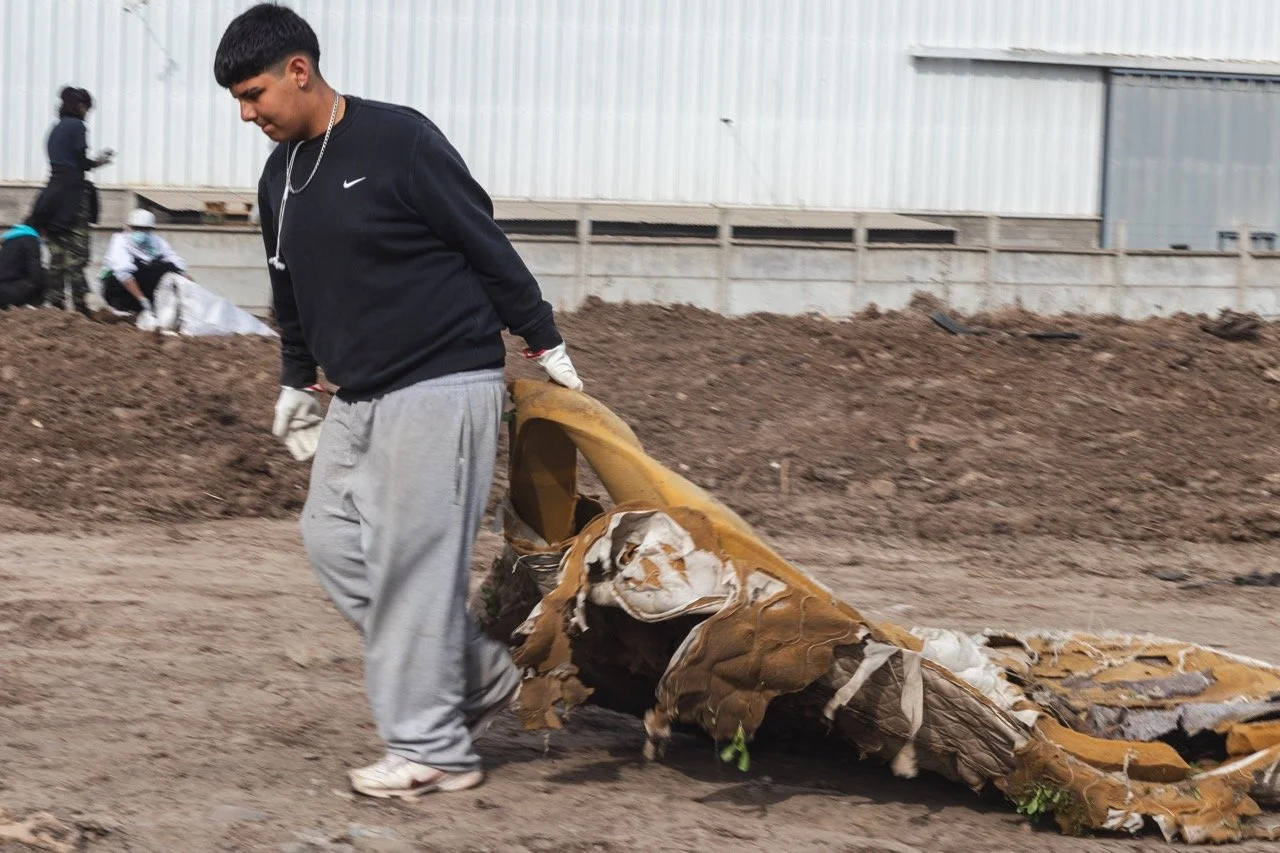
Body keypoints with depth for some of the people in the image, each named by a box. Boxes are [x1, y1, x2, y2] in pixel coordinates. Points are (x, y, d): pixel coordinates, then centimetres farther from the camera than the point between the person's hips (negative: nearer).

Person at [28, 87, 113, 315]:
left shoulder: (57, 128, 16)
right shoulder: (77, 126, -8)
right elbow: (81, 163, -13)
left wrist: (94, 161, 17)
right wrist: (98, 162, 6)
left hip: (53, 191, 8)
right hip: (72, 191, -8)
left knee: (57, 254, 9)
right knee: (76, 253, -7)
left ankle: (53, 301, 6)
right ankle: (79, 304, -10)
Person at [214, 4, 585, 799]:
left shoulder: (400, 141, -14)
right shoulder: (282, 174, 11)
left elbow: (487, 246, -9)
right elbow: (291, 294, 25)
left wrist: (545, 345, -5)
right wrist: (297, 384, 31)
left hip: (441, 388, -9)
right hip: (359, 399, 9)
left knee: (412, 561, -8)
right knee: (333, 539, 6)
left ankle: (432, 749, 0)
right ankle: (483, 675, 16)